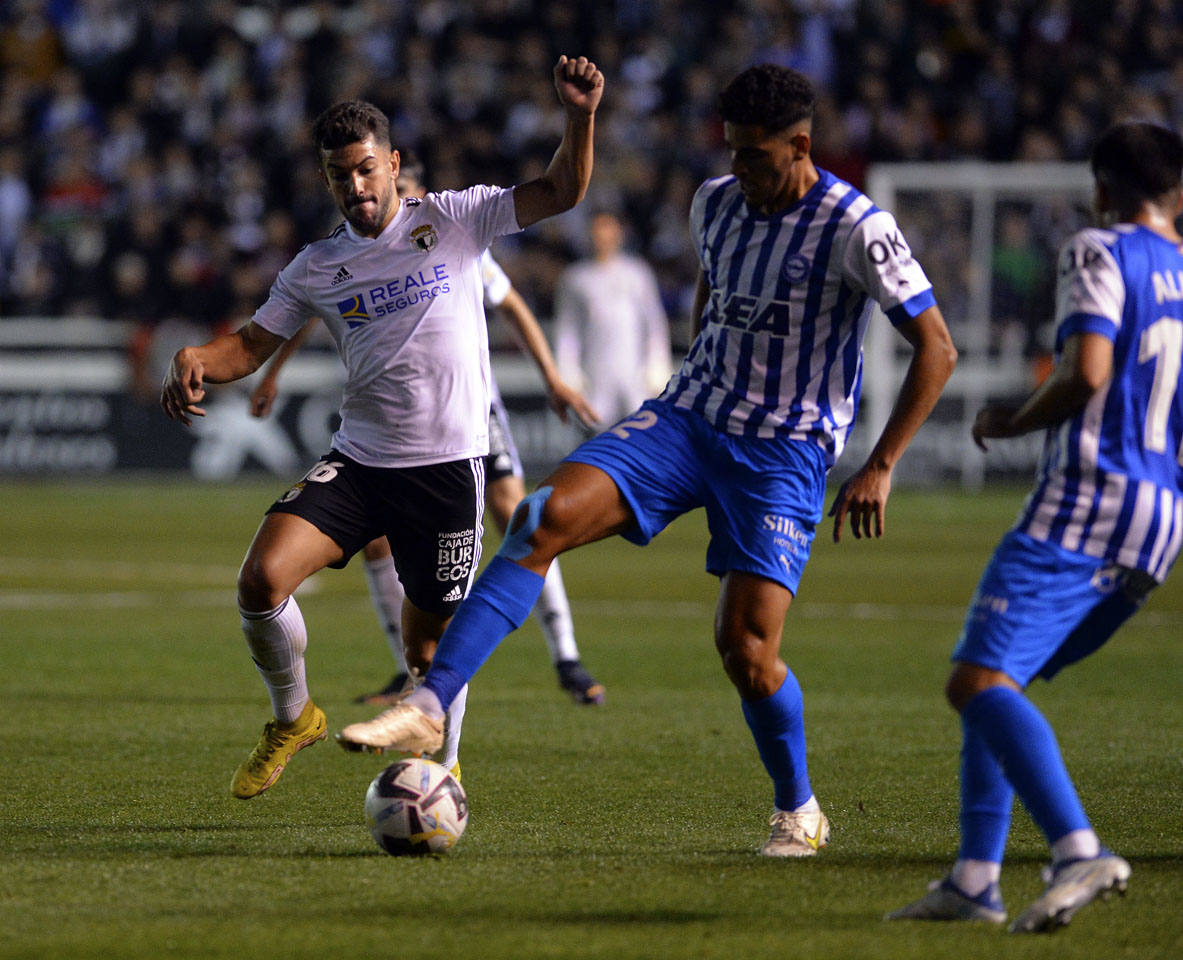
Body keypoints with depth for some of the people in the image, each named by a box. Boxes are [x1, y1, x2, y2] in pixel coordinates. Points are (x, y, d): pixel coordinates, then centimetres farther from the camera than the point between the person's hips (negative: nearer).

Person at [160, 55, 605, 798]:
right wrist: (195, 361, -11)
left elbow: (560, 194, -5)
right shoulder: (318, 267, 8)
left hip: (448, 463, -2)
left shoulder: (455, 221, 1)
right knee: (263, 576, -18)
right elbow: (254, 344, 10)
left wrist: (580, 118, -22)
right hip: (358, 460, 2)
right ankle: (293, 718, 6)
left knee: (433, 638, 5)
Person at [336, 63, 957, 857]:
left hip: (784, 454, -5)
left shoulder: (857, 230, -15)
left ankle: (800, 812, 14)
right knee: (546, 518, -18)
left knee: (746, 651, -14)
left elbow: (937, 348, -11)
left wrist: (881, 466, -14)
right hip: (689, 419, 5)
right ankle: (429, 707, -21)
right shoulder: (717, 203, 4)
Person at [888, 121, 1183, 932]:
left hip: (1086, 501, -8)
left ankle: (1078, 851, -34)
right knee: (994, 680, 17)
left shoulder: (1098, 254, -4)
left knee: (980, 680, -16)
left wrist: (1010, 423, -1)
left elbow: (1087, 375, -17)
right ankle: (976, 880, 10)